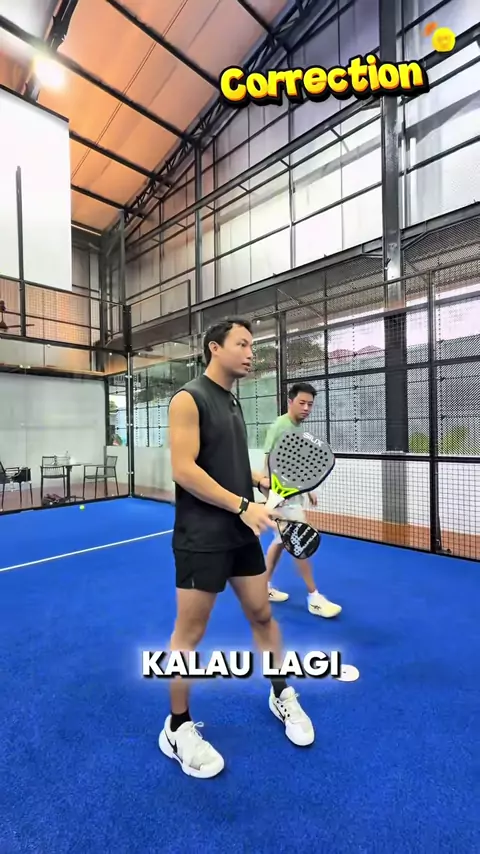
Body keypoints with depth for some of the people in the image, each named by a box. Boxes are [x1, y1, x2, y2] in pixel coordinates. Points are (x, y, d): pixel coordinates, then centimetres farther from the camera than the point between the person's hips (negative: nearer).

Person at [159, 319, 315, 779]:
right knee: (189, 632, 8)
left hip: (241, 533, 8)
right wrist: (243, 505, -22)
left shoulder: (233, 401, 12)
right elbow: (184, 470, -21)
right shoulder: (188, 399, -13)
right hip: (201, 538, -7)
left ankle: (282, 696, 41)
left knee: (262, 614, 18)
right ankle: (177, 728, 31)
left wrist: (265, 481, 4)